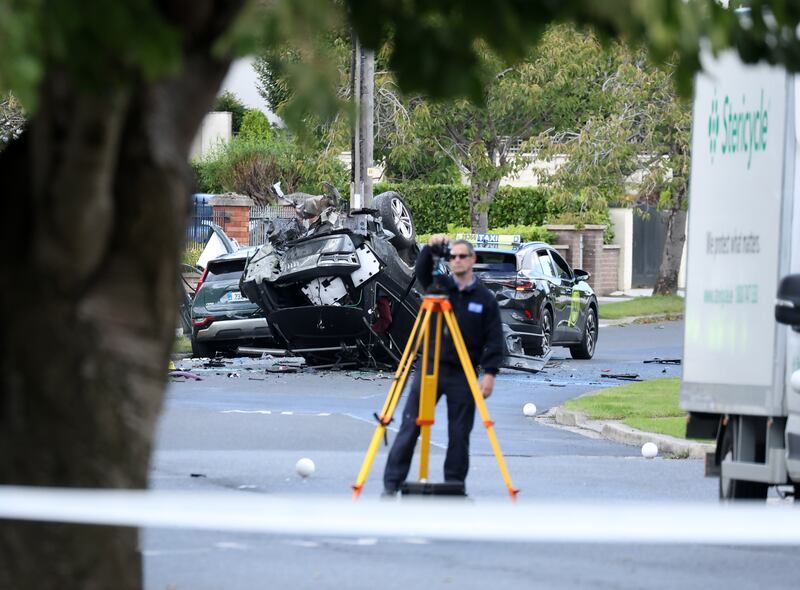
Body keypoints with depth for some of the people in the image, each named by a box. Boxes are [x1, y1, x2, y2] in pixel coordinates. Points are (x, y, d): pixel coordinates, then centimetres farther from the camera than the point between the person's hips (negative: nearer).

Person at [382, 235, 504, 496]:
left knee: (459, 433, 2)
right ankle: (392, 483, -6)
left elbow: (494, 340, 1)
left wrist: (490, 373, -7)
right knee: (410, 426, -5)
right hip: (430, 367, 0)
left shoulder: (485, 298, 4)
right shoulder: (439, 286, 6)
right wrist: (430, 248, -32)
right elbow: (422, 270, -15)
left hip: (463, 375, 0)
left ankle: (455, 484, 14)